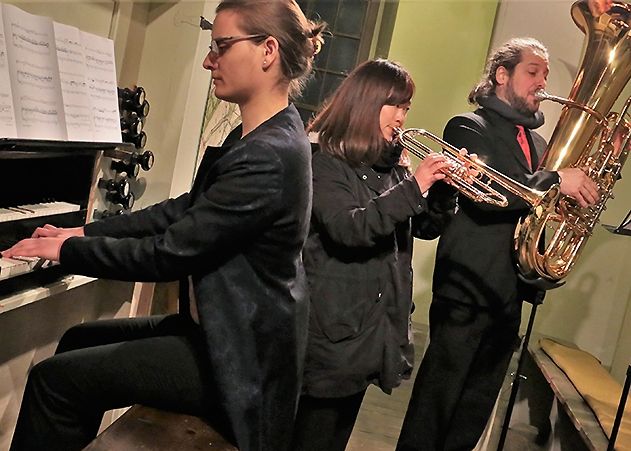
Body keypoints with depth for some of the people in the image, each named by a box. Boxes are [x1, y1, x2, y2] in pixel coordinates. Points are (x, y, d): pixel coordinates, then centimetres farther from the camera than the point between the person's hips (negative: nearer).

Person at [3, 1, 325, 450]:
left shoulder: (269, 155, -25)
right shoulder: (260, 136, 8)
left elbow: (170, 253, -22)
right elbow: (185, 209, 12)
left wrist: (66, 251, -8)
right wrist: (83, 233, 7)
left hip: (238, 361, -9)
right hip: (223, 329, 9)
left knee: (55, 378, -8)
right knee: (80, 341, 15)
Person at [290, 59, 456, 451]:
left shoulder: (391, 166, 11)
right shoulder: (323, 161, -10)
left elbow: (426, 227, 12)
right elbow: (348, 228, -24)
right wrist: (414, 187, -26)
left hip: (376, 329, 7)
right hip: (331, 328, -7)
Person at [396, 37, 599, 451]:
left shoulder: (536, 141, 17)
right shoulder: (469, 127, -5)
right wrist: (557, 181, -22)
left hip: (511, 294, 7)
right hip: (468, 290, -7)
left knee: (477, 406, 18)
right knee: (437, 401, 2)